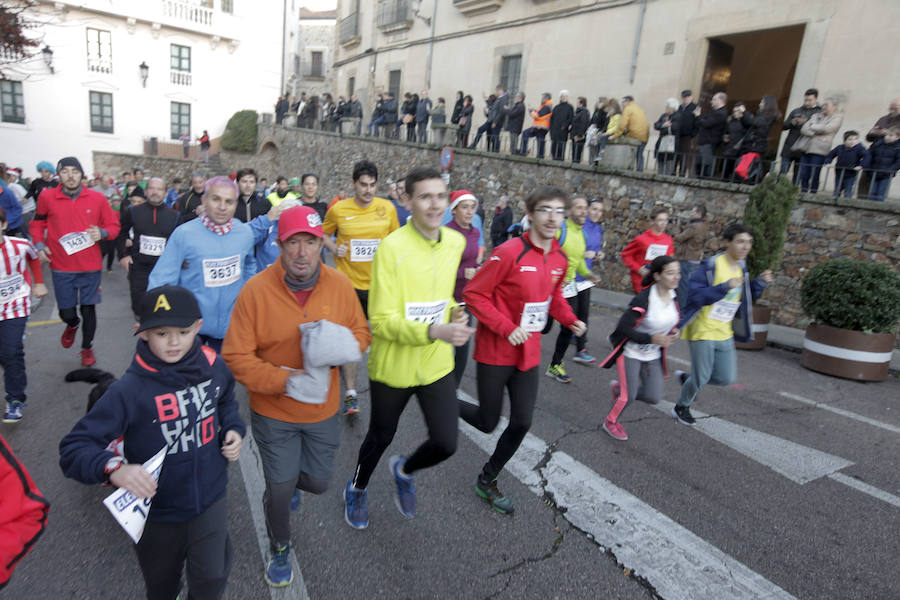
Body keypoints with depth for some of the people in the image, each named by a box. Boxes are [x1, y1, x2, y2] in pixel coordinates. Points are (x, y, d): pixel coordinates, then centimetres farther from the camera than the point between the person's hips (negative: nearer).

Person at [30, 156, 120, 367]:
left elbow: (114, 226, 6)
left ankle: (87, 347, 29)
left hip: (90, 266, 0)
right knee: (66, 312, 6)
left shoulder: (97, 198, -3)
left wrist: (102, 233, -15)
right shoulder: (47, 197, -2)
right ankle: (72, 325, 43)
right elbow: (38, 223, 14)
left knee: (88, 310, 8)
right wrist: (39, 244, 0)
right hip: (61, 267, 0)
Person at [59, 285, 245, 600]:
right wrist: (113, 467, -40)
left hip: (209, 499, 2)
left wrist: (234, 429, -6)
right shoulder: (130, 390, -25)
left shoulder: (213, 367, -11)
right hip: (156, 510, -1)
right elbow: (74, 447, -22)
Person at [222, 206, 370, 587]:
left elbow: (361, 333, -1)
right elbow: (237, 356, -16)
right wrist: (285, 380, -26)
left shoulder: (340, 285, -10)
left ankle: (287, 482, 55)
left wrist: (340, 345, -23)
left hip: (324, 410, 3)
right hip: (273, 413, -3)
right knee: (280, 489, 9)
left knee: (318, 482, 17)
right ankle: (279, 550, 42)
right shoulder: (256, 290, -18)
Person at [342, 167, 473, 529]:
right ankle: (356, 489, 52)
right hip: (392, 367, -4)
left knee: (446, 444, 1)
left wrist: (453, 312, -3)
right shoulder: (392, 247, -20)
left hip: (437, 365, 4)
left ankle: (404, 471, 38)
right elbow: (382, 321, -22)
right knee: (380, 438, 18)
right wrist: (433, 331, -35)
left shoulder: (455, 242, 0)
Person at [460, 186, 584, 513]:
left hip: (529, 354, 6)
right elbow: (474, 294, -16)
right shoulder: (510, 252, -19)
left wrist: (570, 320, -1)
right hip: (495, 352, -6)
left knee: (522, 423, 7)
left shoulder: (560, 259, 3)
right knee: (488, 422, 6)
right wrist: (507, 328, -23)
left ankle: (487, 480, 31)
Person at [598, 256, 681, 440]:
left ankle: (618, 387, 30)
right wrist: (652, 338, -29)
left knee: (654, 397, 3)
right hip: (631, 353, -6)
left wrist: (674, 332, -6)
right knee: (629, 396, -4)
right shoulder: (644, 299, -27)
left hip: (653, 356, 7)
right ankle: (611, 422, 26)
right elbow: (623, 327, -26)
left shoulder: (674, 296, -5)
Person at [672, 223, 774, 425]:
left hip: (724, 333, 7)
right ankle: (681, 407, 28)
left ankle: (687, 378, 32)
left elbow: (746, 297, 17)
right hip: (703, 331, -7)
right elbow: (695, 294, -24)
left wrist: (760, 283, 0)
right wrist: (725, 287, -31)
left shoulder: (741, 267, 7)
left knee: (726, 378, 7)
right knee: (701, 378, 2)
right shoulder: (711, 265, -18)